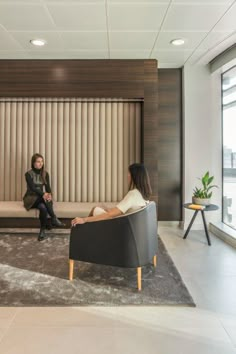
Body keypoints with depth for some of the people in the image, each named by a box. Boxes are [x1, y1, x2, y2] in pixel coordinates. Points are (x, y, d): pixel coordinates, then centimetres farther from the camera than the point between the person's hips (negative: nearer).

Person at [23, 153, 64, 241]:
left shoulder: (45, 174, 7)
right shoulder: (28, 174, -6)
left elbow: (48, 187, -2)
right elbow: (32, 187, -19)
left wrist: (49, 194, -27)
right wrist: (43, 194, -35)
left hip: (42, 198, 4)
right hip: (31, 198, -3)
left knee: (43, 208, -32)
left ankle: (43, 231, -25)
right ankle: (54, 219, -28)